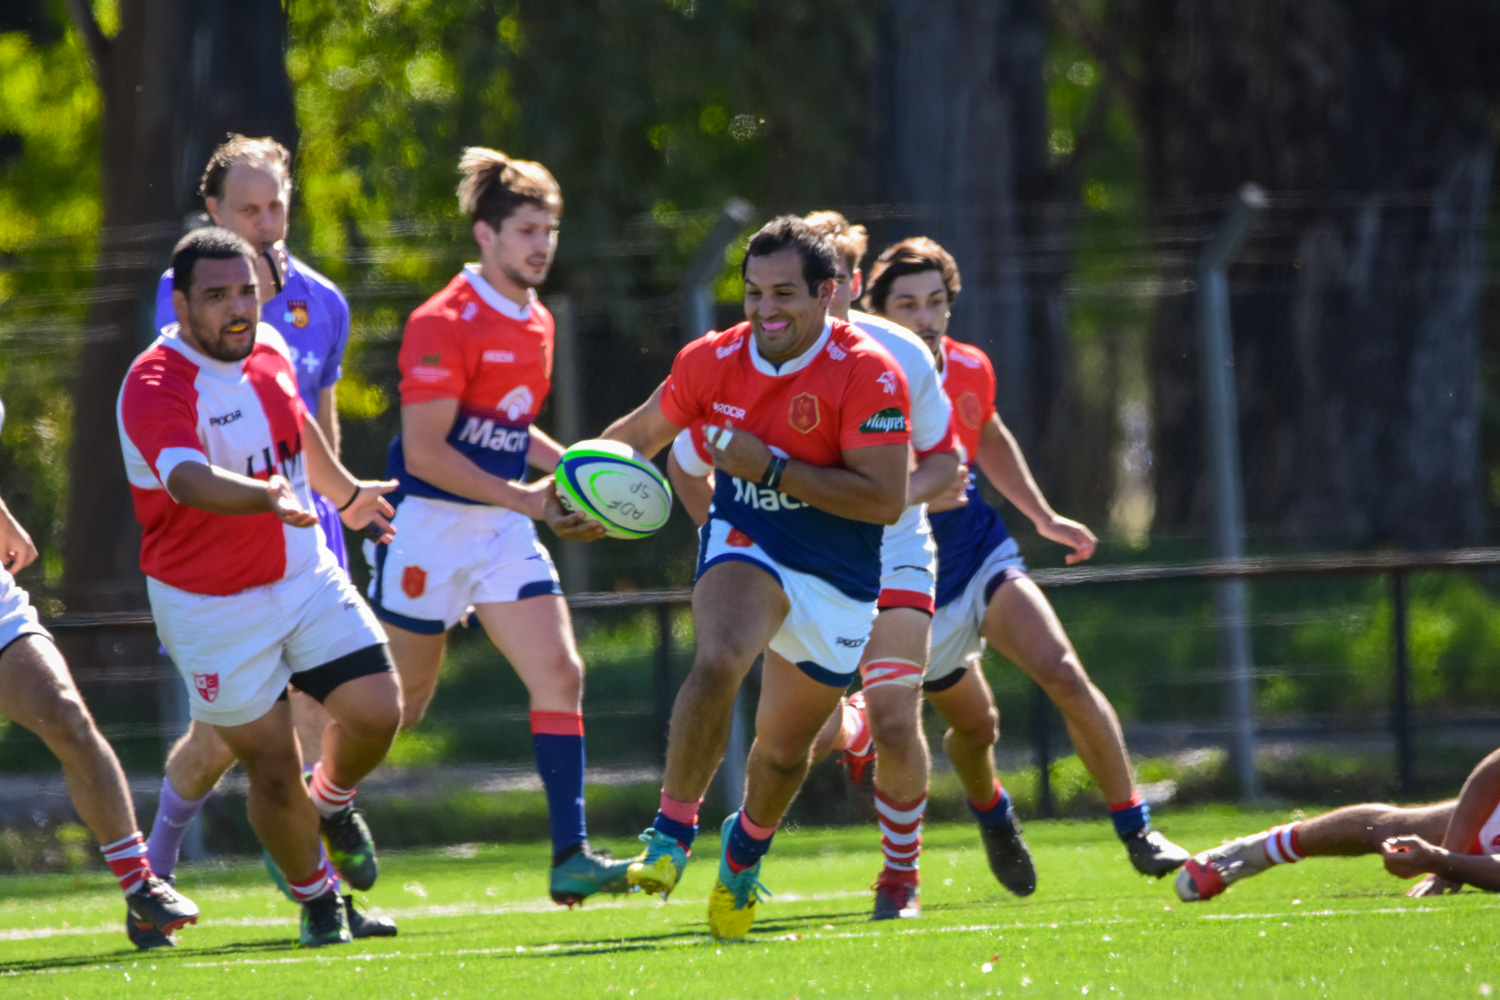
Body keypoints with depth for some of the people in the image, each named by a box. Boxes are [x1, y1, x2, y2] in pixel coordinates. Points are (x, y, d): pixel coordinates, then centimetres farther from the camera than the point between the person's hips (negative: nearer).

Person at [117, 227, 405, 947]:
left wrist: (347, 493, 37)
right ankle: (317, 900, 23)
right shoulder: (155, 386, -24)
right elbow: (188, 480, -44)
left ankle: (331, 802, 29)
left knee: (377, 710, -5)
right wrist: (267, 497, -62)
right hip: (211, 609, -6)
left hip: (305, 577, 6)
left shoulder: (267, 350, 1)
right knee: (273, 771, -3)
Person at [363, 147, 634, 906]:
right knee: (397, 703, 1)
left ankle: (571, 857, -10)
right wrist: (525, 497, -21)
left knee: (560, 674, -8)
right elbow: (424, 451, -20)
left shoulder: (535, 324, 11)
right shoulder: (445, 323, -15)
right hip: (432, 529, -7)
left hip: (506, 531, 7)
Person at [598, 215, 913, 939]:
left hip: (836, 581, -1)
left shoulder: (867, 374, -19)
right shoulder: (712, 362, -7)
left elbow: (884, 500, -25)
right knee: (718, 662, -32)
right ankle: (672, 832, -22)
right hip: (746, 544, 1)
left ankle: (745, 849, 43)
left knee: (783, 749, 11)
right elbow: (641, 433, 11)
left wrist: (772, 467, -28)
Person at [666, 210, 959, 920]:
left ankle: (902, 873, 12)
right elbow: (686, 466, 0)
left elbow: (943, 460, -1)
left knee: (894, 720, -16)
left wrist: (897, 494, -22)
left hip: (889, 557, 0)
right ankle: (855, 734, 31)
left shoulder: (900, 357, -14)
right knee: (812, 734, -12)